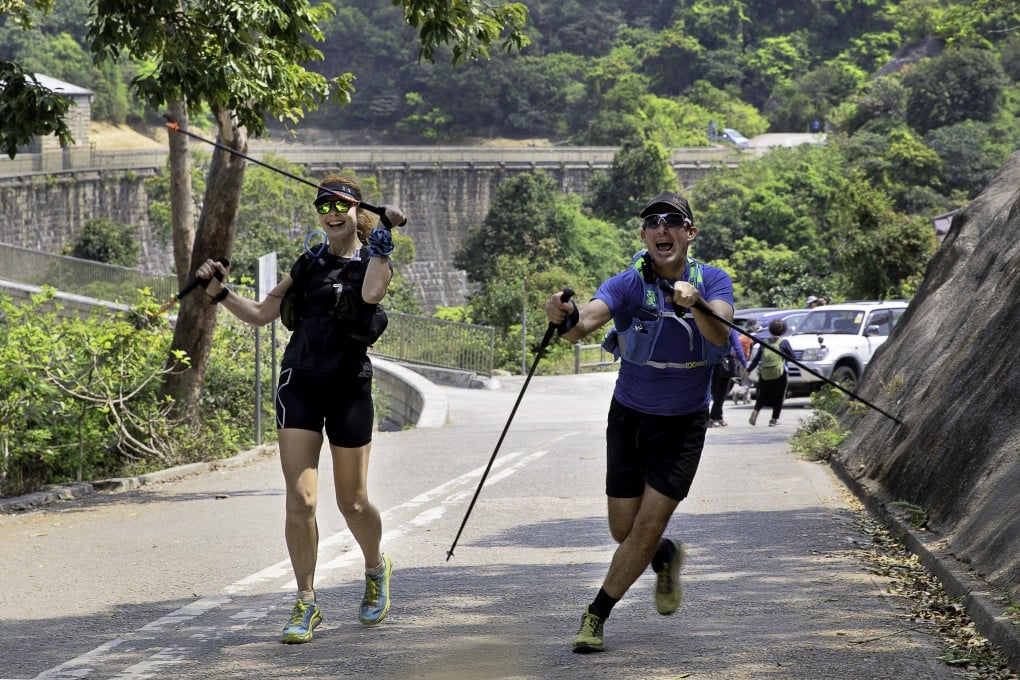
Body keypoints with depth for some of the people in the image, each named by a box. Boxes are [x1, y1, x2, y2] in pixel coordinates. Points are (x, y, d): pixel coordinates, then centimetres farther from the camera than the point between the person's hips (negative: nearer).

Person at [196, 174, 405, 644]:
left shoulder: (373, 260, 0)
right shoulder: (310, 262, 13)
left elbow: (371, 292, -25)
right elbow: (262, 314, 13)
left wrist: (384, 236, -18)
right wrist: (218, 291, 0)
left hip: (349, 387, -3)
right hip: (299, 384, 3)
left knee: (352, 503, 7)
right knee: (300, 500, -8)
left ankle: (377, 570, 37)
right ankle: (306, 605, 0)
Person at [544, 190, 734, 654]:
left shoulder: (713, 281, -11)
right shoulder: (628, 284, -16)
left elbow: (720, 337, -30)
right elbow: (583, 323, -34)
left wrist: (697, 304, -51)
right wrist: (567, 319, -58)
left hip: (684, 424, -1)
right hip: (629, 418, 1)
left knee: (648, 528, -7)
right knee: (624, 530, 7)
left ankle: (597, 615, 9)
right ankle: (666, 557, 41)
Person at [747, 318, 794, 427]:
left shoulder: (764, 342, 6)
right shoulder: (784, 342, -4)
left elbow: (756, 358, 9)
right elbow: (792, 356, 2)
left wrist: (749, 369, 18)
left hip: (764, 374, 3)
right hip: (779, 374, -3)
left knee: (762, 395, 15)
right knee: (778, 397, 9)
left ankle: (756, 411, -10)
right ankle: (774, 419, 6)